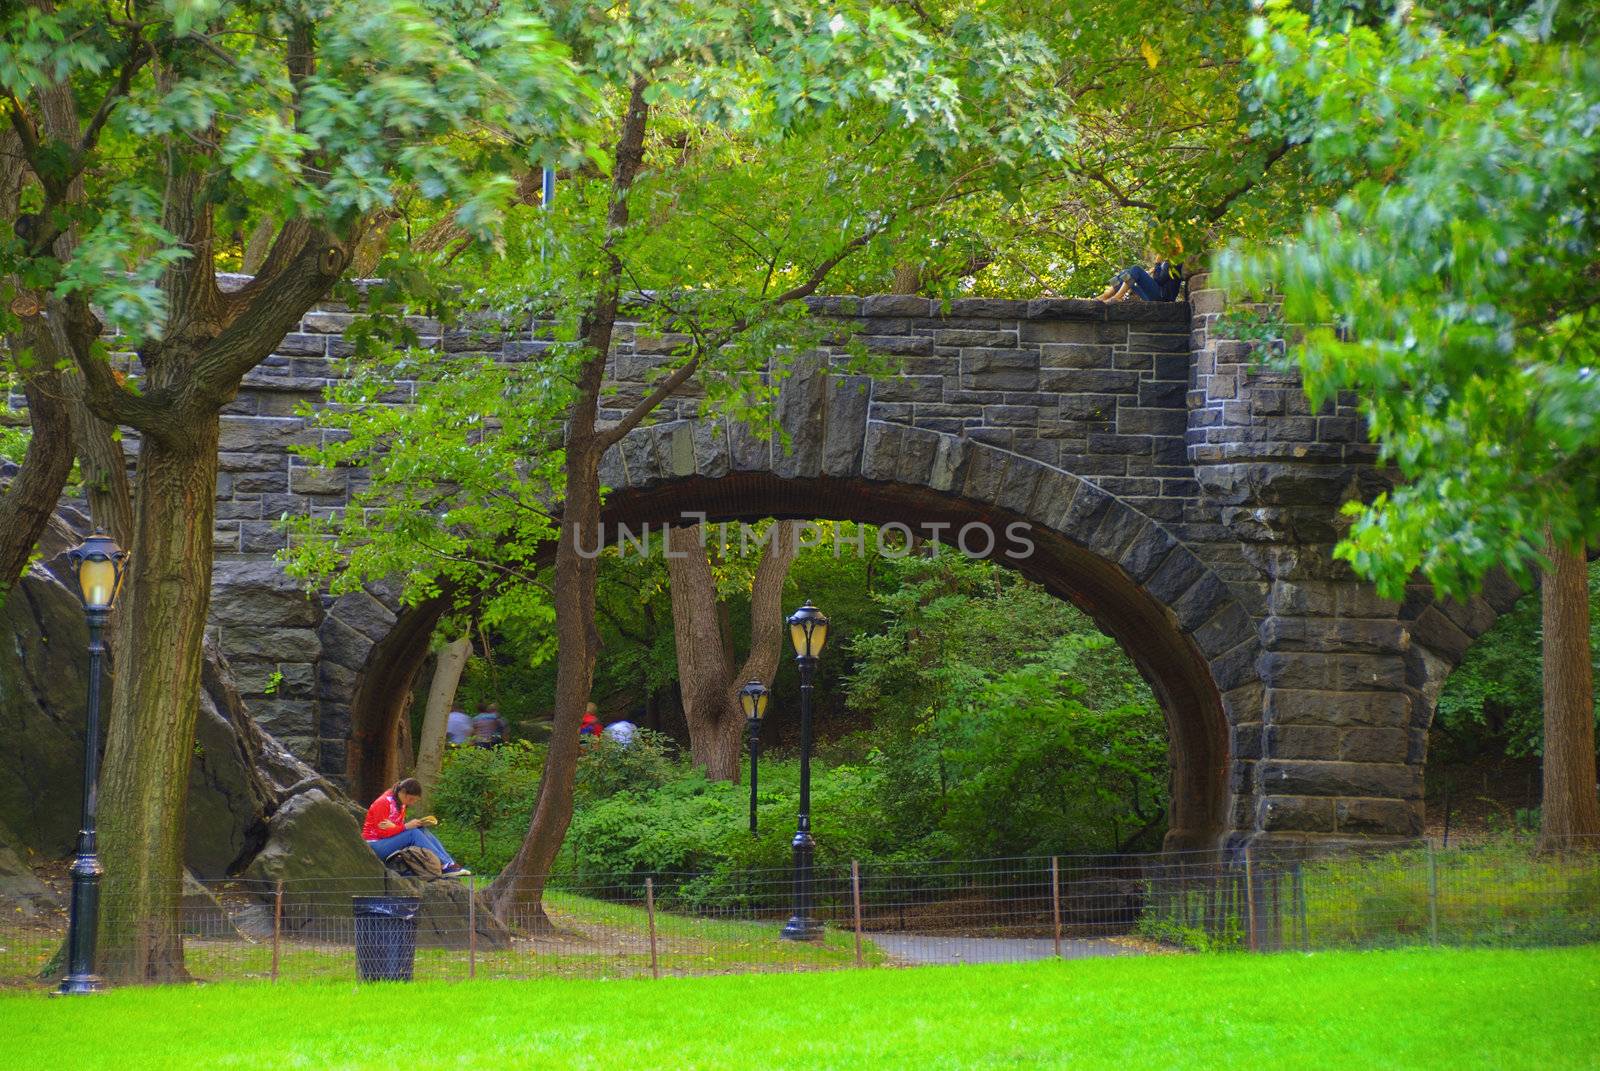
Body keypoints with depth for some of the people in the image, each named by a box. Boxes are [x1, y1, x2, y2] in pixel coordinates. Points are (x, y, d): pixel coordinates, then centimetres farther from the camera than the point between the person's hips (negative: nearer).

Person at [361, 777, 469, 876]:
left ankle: (450, 863, -22)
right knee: (414, 834, -27)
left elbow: (400, 828, 7)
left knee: (423, 830, -10)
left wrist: (417, 823, -12)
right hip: (375, 846, -8)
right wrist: (406, 826, -23)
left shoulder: (401, 804, 11)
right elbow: (382, 832, -20)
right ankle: (445, 866, -31)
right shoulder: (383, 803, -15)